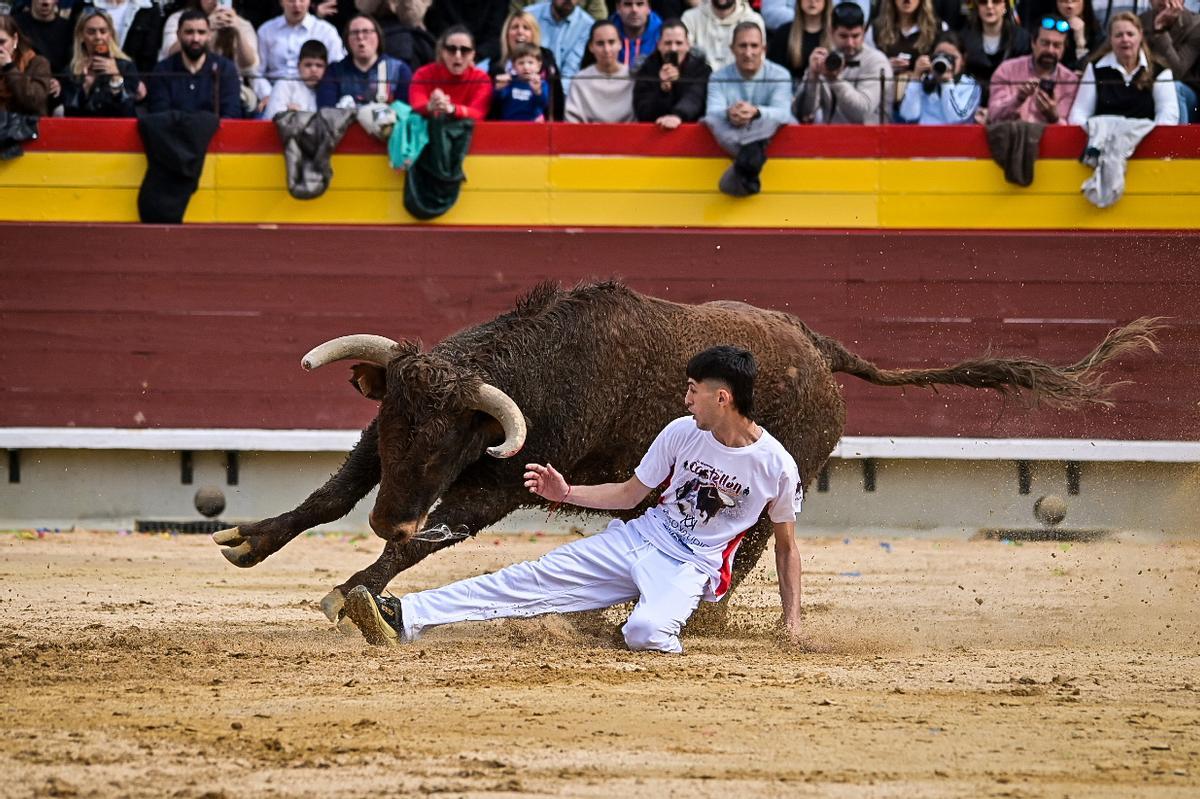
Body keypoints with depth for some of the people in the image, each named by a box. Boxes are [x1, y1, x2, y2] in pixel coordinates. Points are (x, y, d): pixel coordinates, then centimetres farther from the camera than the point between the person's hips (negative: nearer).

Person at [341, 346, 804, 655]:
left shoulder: (777, 467, -12)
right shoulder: (682, 433, -1)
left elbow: (786, 545, 2)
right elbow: (628, 494, 11)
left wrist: (793, 621, -2)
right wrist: (567, 494, -2)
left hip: (692, 568, -4)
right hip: (640, 538, 4)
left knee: (646, 633, -41)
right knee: (538, 577, -13)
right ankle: (403, 618, -21)